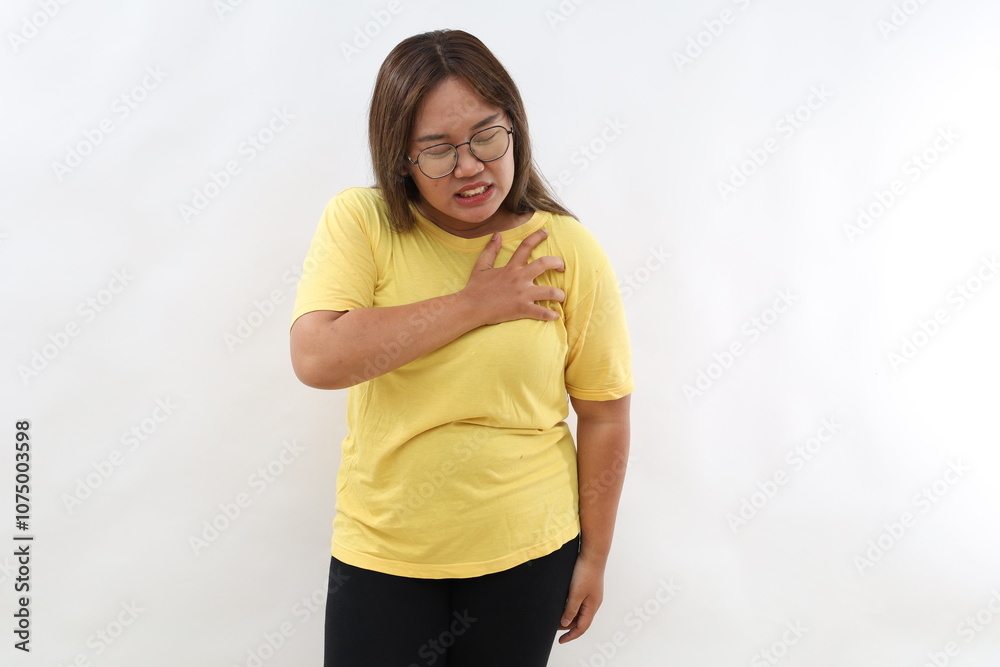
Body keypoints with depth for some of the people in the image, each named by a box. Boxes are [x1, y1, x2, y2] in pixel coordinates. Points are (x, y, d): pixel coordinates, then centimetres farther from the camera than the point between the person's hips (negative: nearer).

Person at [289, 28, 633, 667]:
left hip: (526, 553, 0)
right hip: (382, 549, 0)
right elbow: (317, 359, -24)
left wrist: (594, 556, 2)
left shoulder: (570, 252, -9)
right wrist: (474, 305, -21)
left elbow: (604, 415, -3)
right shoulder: (359, 223, -10)